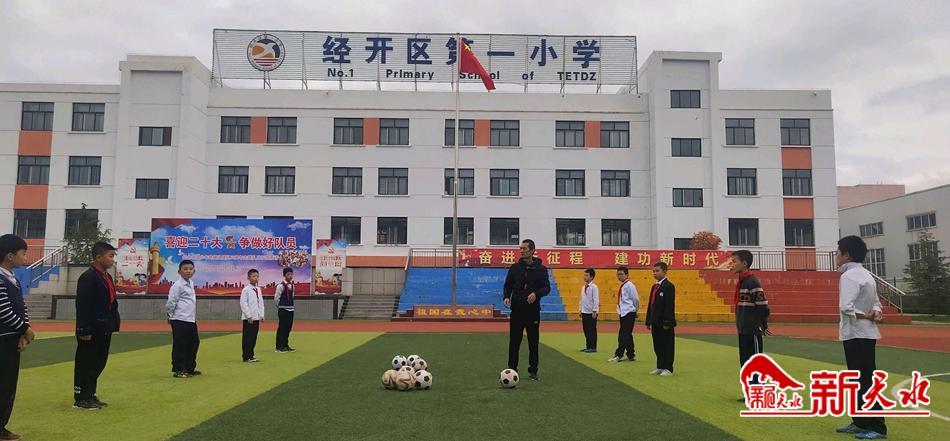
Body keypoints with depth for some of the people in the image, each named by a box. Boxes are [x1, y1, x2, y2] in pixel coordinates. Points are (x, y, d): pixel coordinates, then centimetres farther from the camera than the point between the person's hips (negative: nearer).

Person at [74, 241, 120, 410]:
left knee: (98, 364, 16)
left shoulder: (107, 276, 14)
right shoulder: (88, 277, -15)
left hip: (104, 329, 10)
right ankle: (80, 399, 9)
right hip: (91, 331, -9)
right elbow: (82, 306, -20)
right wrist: (84, 330, -21)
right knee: (85, 364, 1)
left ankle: (90, 395, 26)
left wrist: (112, 325, 15)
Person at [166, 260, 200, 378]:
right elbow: (171, 302, -13)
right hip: (179, 320, -9)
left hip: (190, 319, 9)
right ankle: (178, 370, 5)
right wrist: (171, 315, -2)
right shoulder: (178, 285, -13)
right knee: (179, 345, -3)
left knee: (194, 343, 15)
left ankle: (189, 368, 26)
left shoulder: (191, 283, 13)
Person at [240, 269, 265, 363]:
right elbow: (243, 304, -13)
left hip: (256, 318, 7)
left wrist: (262, 315, 10)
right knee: (247, 338, -1)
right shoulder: (246, 290, -10)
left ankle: (251, 355, 21)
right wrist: (249, 316, -15)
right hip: (248, 319, -7)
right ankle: (246, 357, 5)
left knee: (254, 337, 12)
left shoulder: (258, 289, 11)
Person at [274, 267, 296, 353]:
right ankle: (279, 347, 3)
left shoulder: (292, 285, 10)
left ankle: (285, 345, 21)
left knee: (288, 328, 12)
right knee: (282, 328, -3)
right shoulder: (281, 286, -13)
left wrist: (291, 305, 13)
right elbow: (276, 298, -11)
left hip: (290, 309, 7)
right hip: (283, 310, -7)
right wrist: (280, 306, 0)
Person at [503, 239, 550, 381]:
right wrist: (506, 296, -10)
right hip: (517, 310, 1)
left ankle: (533, 371, 17)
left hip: (533, 310, -1)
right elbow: (508, 285, 9)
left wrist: (536, 294, -24)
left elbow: (547, 287, -5)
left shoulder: (540, 269, -1)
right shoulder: (515, 268, 5)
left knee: (533, 342, 6)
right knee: (514, 341, 3)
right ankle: (512, 369, 13)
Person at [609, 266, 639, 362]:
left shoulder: (629, 285, -12)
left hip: (629, 313, -9)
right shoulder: (622, 286, 13)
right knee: (627, 335, 12)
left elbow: (636, 299, -9)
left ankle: (619, 355, -6)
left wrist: (635, 310, 4)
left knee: (624, 335, -8)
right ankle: (631, 355, 19)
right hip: (623, 313, 9)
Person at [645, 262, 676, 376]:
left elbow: (670, 305, -16)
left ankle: (668, 368, 7)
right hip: (655, 322, 8)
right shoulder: (654, 286, 16)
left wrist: (667, 322, -20)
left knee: (667, 346, 0)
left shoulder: (669, 286, -10)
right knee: (657, 346, 13)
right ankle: (660, 367, 22)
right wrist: (648, 321, 13)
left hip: (665, 323, -8)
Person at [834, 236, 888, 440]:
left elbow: (846, 307, -28)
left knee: (865, 381, -5)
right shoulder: (866, 274, 15)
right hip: (865, 334, 10)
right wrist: (875, 312, -1)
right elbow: (876, 303, 19)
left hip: (856, 335, -10)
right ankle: (860, 423, 23)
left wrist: (866, 315, -13)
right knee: (859, 380, 15)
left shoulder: (849, 275, -16)